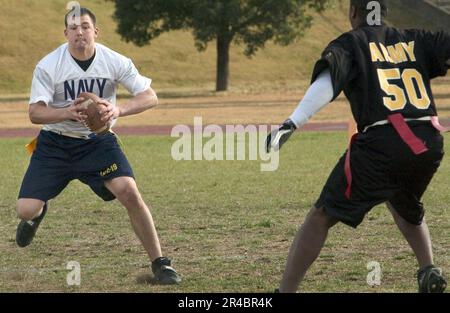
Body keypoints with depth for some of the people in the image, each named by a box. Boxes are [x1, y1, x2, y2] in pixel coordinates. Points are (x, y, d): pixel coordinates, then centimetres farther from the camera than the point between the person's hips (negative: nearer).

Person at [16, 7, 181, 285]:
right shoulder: (48, 66, -13)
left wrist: (119, 110, -32)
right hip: (55, 142, 0)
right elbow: (35, 113, -17)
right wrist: (68, 112, -37)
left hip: (98, 140, 0)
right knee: (26, 209, -8)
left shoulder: (115, 62, -11)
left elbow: (150, 97, -13)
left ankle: (160, 263, -11)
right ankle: (39, 212, 35)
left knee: (129, 191, -23)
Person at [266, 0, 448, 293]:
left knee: (321, 217, 4)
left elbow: (327, 83, -8)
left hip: (382, 143, -4)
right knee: (406, 207, 35)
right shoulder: (416, 41, 20)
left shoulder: (350, 43, 9)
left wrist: (292, 123, -19)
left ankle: (286, 289, -2)